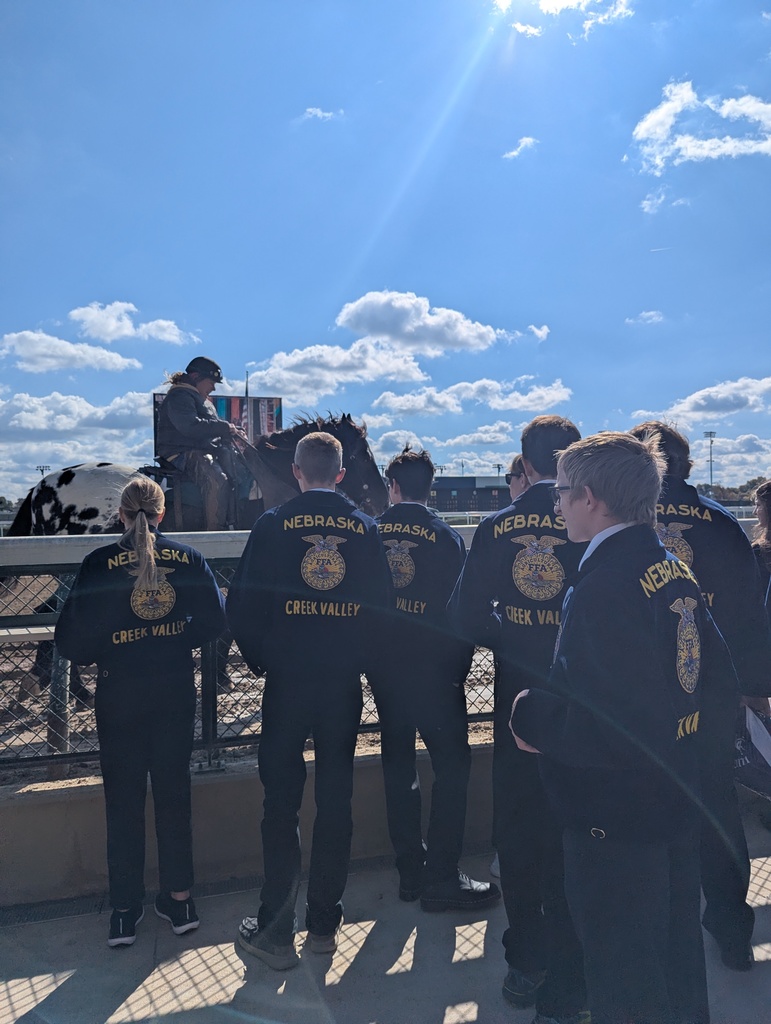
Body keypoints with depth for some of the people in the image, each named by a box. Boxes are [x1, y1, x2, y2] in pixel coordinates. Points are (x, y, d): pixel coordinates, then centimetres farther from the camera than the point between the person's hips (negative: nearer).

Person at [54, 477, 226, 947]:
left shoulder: (101, 563, -11)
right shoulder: (188, 558, -5)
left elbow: (72, 638, -13)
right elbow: (215, 620, -4)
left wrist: (101, 655, 7)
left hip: (121, 696, -2)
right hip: (177, 692, 2)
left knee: (124, 801, 12)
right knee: (174, 793, 15)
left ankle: (126, 910, 23)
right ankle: (179, 899, 26)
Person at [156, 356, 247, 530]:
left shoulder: (204, 401, 27)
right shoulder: (179, 396, -6)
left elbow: (213, 429, 32)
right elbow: (190, 426, -24)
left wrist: (233, 431, 9)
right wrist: (225, 427, -18)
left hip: (208, 450, 10)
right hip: (182, 454, -10)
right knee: (217, 480, -34)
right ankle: (215, 529, -32)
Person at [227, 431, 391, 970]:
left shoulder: (274, 524, -5)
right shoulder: (366, 528, 0)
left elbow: (243, 605, -6)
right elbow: (381, 606, 1)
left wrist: (261, 659, 9)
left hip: (287, 680, -1)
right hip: (344, 683, 2)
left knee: (282, 800, 9)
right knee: (336, 800, 13)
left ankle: (276, 931, 16)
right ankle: (325, 923, 24)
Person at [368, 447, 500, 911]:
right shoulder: (447, 537, -9)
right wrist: (460, 667, 4)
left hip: (383, 665, 4)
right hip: (433, 667, -4)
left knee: (398, 761, 15)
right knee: (452, 762, 6)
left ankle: (411, 869, 25)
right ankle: (442, 878, 8)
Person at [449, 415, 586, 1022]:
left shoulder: (496, 528, -5)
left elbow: (467, 617, -6)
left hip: (518, 697, 2)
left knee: (518, 829, 18)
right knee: (570, 836, 11)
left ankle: (525, 966, 35)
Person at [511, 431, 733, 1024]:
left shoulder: (605, 587, -27)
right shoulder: (674, 570, 0)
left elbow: (606, 725, -31)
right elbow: (714, 669, 10)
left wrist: (533, 718, -17)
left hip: (617, 818, -9)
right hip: (677, 798, 9)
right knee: (677, 951, 28)